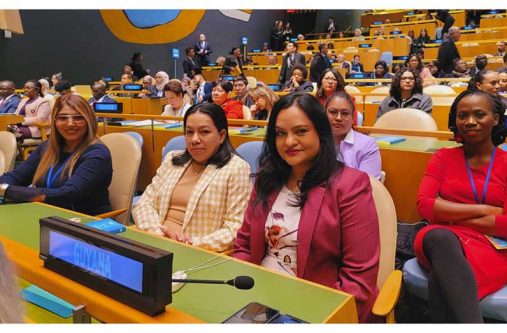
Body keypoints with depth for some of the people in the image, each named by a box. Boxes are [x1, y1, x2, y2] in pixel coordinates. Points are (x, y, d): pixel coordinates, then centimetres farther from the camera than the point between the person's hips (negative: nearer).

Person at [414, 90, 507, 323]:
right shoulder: (443, 157, 14)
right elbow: (424, 205, -2)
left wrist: (450, 214, -6)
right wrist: (483, 210, -7)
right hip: (442, 239, 2)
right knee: (439, 237, -39)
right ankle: (471, 323, -40)